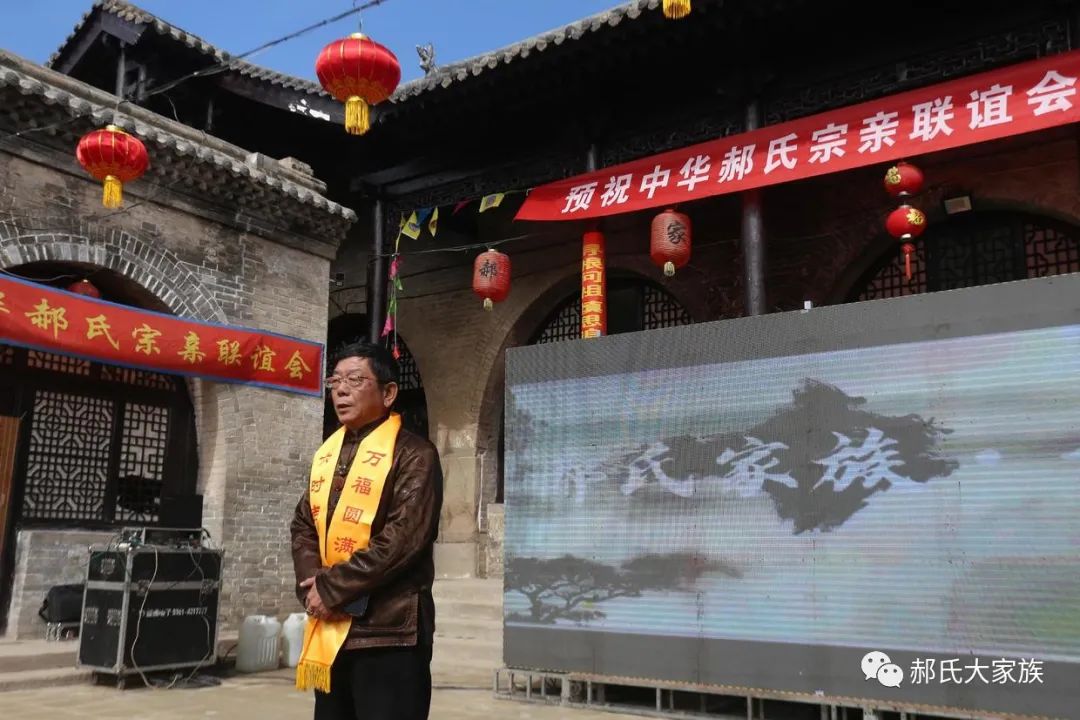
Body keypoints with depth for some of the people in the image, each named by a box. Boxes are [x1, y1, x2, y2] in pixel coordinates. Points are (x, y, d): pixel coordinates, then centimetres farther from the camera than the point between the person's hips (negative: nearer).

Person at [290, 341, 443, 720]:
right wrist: (312, 584, -6)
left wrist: (333, 587, -15)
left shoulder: (414, 454, -10)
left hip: (387, 630, -7)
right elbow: (303, 526, 13)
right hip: (328, 630, 7)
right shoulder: (326, 454, 14)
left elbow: (403, 539, -18)